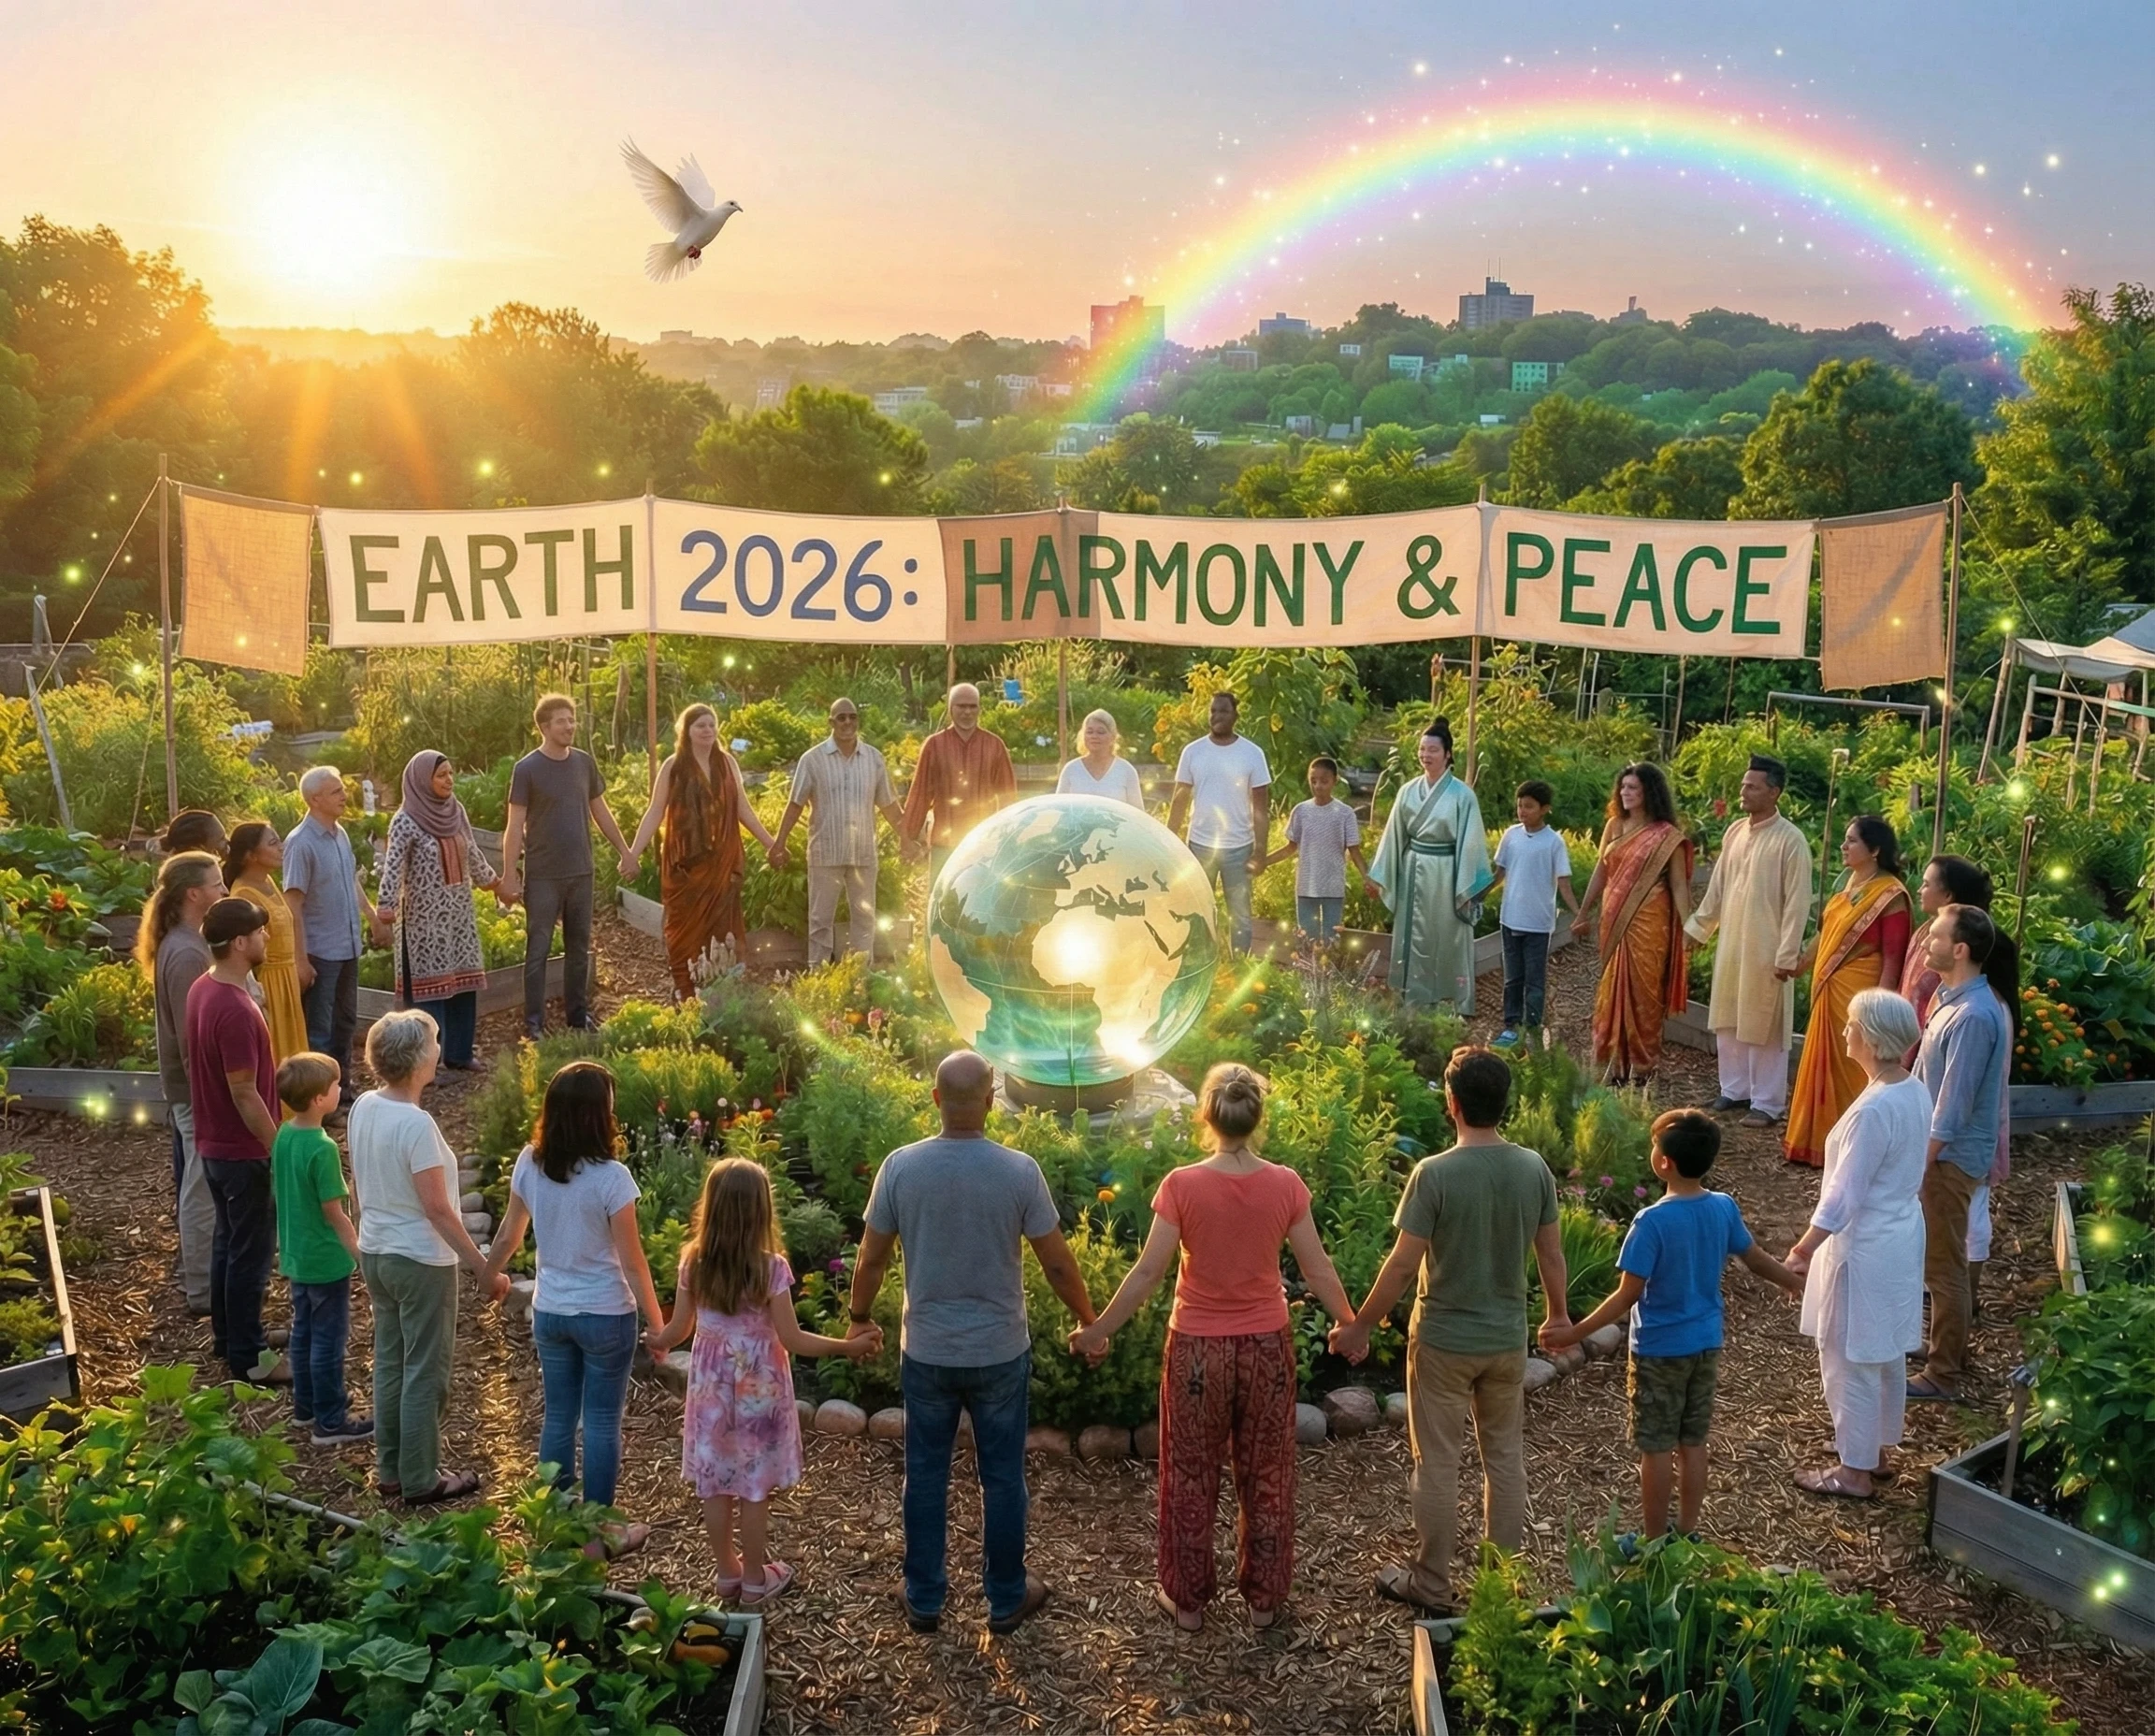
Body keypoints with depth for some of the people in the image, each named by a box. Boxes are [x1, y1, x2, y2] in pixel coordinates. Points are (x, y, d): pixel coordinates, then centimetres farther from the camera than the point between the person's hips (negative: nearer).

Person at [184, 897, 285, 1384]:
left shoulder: (203, 988, 3)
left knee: (228, 1240, 22)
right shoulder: (234, 1010, -28)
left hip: (214, 1143, 10)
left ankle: (227, 1334, 36)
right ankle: (249, 1357, 13)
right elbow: (244, 1093, -25)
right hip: (243, 1150, -10)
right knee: (252, 1252, 3)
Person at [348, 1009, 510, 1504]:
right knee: (426, 1372, 5)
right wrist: (483, 1269, -17)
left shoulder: (363, 1108, -1)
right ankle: (419, 1479, 15)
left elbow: (359, 1189, 10)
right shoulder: (416, 1124, -25)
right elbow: (437, 1210, -23)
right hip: (421, 1260, -8)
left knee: (389, 1363, 18)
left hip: (375, 1253, 8)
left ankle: (390, 1469, 29)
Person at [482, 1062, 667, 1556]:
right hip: (605, 1316, -5)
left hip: (549, 1312, 5)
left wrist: (491, 1274, 28)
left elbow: (509, 1234, 8)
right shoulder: (610, 1177, -22)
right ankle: (598, 1533, 18)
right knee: (601, 1425, 8)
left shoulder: (529, 1164, -7)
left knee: (558, 1418, 16)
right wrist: (657, 1324, -6)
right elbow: (632, 1262, -16)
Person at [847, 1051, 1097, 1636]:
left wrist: (860, 1318, 15)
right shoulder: (1019, 1171, -16)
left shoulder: (901, 1167, -12)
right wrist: (1089, 1324, 8)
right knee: (1002, 1478, 14)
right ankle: (1006, 1600, 27)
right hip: (999, 1354, -1)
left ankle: (924, 1601, 27)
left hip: (926, 1354, 1)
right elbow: (1058, 1264, -8)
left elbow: (871, 1259, -3)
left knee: (925, 1476, 15)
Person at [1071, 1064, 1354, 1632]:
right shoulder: (1286, 1185, -11)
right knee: (1265, 1476, 18)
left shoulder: (1183, 1185, -17)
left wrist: (1098, 1331, -1)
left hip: (1198, 1349, -2)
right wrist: (1350, 1325, 13)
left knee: (1191, 1478, 15)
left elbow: (1148, 1274, -13)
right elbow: (1317, 1270, -3)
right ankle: (1263, 1599, 30)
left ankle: (1187, 1601, 27)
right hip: (1266, 1347, 2)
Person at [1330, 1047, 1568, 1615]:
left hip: (1444, 1341, -4)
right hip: (1508, 1339, 4)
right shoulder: (1534, 1169, -7)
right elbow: (1551, 1252, 4)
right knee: (1505, 1456, 18)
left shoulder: (1435, 1174, -21)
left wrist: (1360, 1326, -6)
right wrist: (1558, 1314, 21)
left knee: (1437, 1464, 9)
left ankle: (1431, 1587, 20)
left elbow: (1403, 1264, -18)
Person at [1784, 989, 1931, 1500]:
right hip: (1903, 1237, 9)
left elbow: (1844, 1196, -25)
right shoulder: (1916, 1091, 0)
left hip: (1865, 1249, -9)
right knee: (1888, 1354, 22)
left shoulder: (1873, 1110, -28)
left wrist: (1802, 1250, -18)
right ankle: (1879, 1450, 37)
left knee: (1850, 1360, 5)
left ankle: (1855, 1472, 17)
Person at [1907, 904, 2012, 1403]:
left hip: (1950, 1155, -10)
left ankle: (1943, 1374, 10)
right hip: (1940, 1147, 10)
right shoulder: (1953, 999, 6)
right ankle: (1945, 1345, 36)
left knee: (1943, 1264, 0)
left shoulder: (1973, 1016, -26)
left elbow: (1954, 1102, -25)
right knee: (1939, 1257, 21)